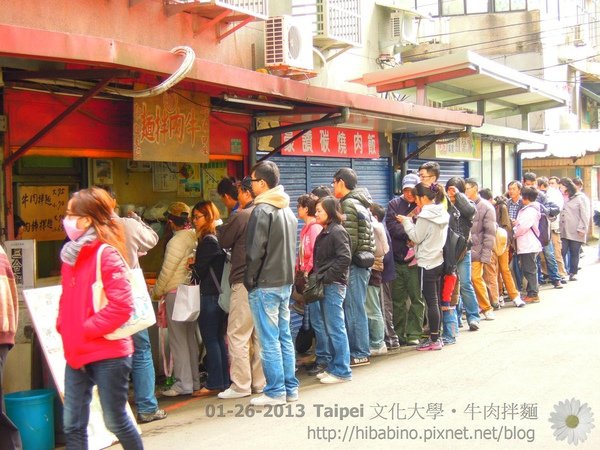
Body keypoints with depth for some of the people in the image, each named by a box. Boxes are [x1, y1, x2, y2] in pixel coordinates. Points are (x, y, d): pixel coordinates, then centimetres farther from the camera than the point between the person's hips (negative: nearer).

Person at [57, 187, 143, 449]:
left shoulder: (107, 254, -14)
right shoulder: (71, 254, 9)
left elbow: (121, 305, -20)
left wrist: (87, 330, -16)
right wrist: (63, 327, 4)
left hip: (108, 352, -7)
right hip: (76, 354, 7)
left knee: (115, 420, 4)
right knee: (72, 424, 9)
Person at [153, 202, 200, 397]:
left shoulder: (177, 240, -16)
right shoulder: (196, 237, 4)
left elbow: (167, 270, -12)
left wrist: (157, 291, 2)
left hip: (176, 293, -8)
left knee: (178, 339, -1)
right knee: (191, 338, 14)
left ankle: (183, 383, 2)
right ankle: (195, 380, 20)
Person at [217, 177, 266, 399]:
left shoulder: (240, 216, -13)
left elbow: (224, 241, -1)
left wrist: (221, 225, 16)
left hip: (244, 282, -7)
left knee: (238, 335, -1)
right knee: (260, 334, 12)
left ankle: (240, 385, -1)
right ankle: (260, 382, 17)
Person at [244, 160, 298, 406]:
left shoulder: (262, 210, -13)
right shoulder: (287, 210, 14)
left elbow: (255, 250, -16)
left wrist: (249, 280, -7)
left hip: (265, 284, -8)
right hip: (285, 282, 8)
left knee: (269, 340, -3)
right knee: (284, 336, 12)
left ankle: (275, 392, 0)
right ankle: (290, 388, 16)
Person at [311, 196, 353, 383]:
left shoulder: (338, 231, -10)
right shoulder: (324, 232, 17)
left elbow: (345, 258, -19)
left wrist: (326, 276, -17)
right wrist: (316, 276, 9)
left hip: (334, 284, -9)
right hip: (325, 285, 9)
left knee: (335, 328, -6)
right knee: (329, 328, 13)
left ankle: (342, 371, -1)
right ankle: (334, 367, 21)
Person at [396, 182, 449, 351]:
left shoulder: (425, 216, -16)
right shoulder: (442, 213, 9)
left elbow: (416, 237, -9)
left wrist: (406, 222, 1)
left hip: (427, 263, -8)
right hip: (439, 260, 8)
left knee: (431, 302, -4)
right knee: (436, 301, 13)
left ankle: (434, 340, 0)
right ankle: (436, 336, 18)